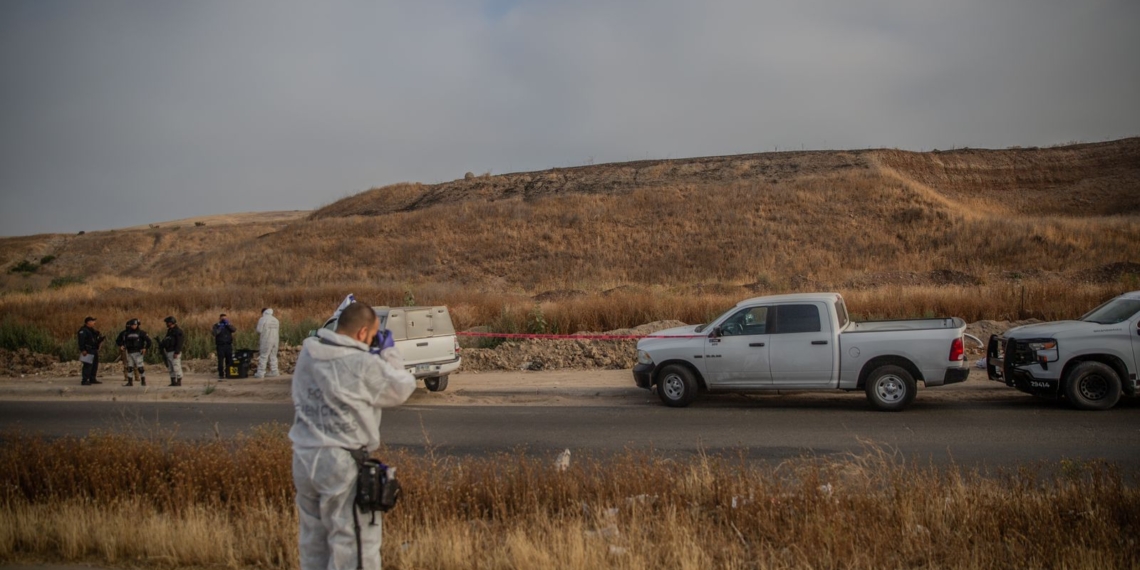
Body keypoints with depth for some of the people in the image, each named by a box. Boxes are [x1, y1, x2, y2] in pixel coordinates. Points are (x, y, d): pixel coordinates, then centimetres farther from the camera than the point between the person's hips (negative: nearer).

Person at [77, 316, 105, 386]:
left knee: (95, 365, 13)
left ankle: (92, 379, 23)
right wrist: (83, 350, -25)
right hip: (88, 351, -10)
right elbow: (81, 341, -19)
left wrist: (102, 338, 6)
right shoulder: (83, 330, -11)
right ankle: (84, 380, -9)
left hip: (94, 351, 10)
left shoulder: (92, 330, 19)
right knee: (88, 365, -12)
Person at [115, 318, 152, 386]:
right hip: (129, 353, 4)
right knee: (129, 367, 6)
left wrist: (145, 348, -8)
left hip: (138, 353, -4)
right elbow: (118, 340, 16)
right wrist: (121, 346, 0)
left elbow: (148, 340, -2)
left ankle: (143, 381, 1)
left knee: (140, 367, -7)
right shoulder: (126, 333, 6)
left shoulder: (141, 332, -3)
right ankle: (130, 382, 13)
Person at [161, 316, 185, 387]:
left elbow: (179, 342, -19)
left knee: (176, 367, -9)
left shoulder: (177, 331, -12)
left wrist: (176, 352, -23)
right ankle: (173, 382, 14)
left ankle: (179, 382, -6)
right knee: (171, 368, 10)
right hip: (169, 352, 10)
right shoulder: (169, 331, 18)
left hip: (174, 352, -10)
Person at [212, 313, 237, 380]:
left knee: (229, 360, 0)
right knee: (221, 361, -6)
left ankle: (228, 374, 9)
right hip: (220, 346, -3)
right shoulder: (216, 325, 4)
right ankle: (221, 375, -1)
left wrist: (228, 324, -13)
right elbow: (214, 333, -12)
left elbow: (234, 330, -5)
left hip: (228, 345, 3)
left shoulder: (228, 325, 13)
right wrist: (220, 328, -20)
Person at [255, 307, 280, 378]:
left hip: (266, 341, -6)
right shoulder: (275, 320, 14)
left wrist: (259, 337, 11)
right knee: (273, 356, 11)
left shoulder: (262, 319, -6)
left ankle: (260, 373, -5)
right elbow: (278, 331, 13)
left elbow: (259, 331, -7)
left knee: (263, 357, -3)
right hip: (275, 340, 6)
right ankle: (274, 372, 10)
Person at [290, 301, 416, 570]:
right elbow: (402, 388, -4)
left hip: (304, 458, 8)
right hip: (342, 465, -7)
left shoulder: (307, 353, 2)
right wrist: (389, 352, 10)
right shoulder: (364, 365, -18)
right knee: (354, 544, 3)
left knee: (314, 538, 21)